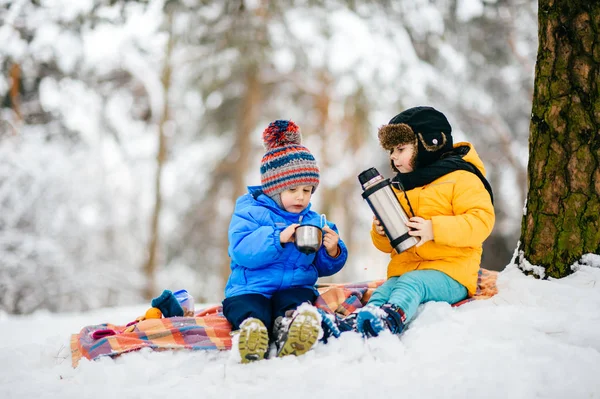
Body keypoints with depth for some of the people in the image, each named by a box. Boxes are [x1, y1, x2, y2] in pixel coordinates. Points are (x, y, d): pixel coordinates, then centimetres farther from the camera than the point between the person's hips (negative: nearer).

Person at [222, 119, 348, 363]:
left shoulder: (315, 221, 16)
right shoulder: (250, 213, 2)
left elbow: (323, 267, 17)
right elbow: (241, 251, -15)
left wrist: (332, 252, -7)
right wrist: (278, 238, -26)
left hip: (295, 287, 2)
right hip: (250, 289, -2)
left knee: (297, 303, -34)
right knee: (251, 313, -35)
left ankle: (288, 326, -61)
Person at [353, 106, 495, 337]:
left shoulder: (460, 178, 0)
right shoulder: (398, 188, 22)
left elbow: (481, 220, -14)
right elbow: (388, 245, 27)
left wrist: (434, 229, -23)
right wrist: (381, 233, 1)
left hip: (450, 274, -6)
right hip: (403, 270, 6)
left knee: (412, 283, -36)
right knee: (383, 291, -25)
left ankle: (391, 318, -63)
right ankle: (355, 326, -52)